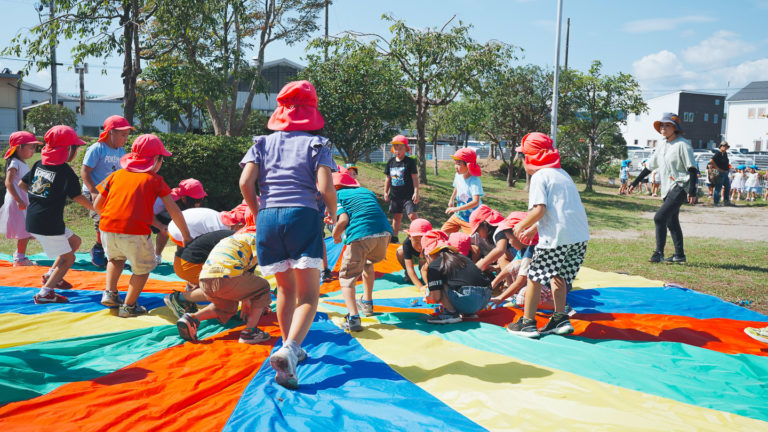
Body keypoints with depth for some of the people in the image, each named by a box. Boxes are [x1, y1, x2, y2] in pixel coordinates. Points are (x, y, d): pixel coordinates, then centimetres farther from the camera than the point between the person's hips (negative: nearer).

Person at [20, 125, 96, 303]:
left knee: (75, 241, 22)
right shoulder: (65, 171, -14)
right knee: (67, 258, 2)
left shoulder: (39, 164, 8)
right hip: (48, 224, -9)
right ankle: (45, 293, -2)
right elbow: (78, 197, -15)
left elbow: (22, 184, 17)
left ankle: (51, 275, 22)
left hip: (33, 220, 9)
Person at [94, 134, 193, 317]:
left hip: (107, 228, 4)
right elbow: (173, 210, 5)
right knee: (143, 268, 21)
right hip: (135, 233, -4)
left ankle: (109, 293, 22)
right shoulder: (155, 180, 9)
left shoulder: (116, 174, 18)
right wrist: (186, 235, 12)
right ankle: (129, 306, 22)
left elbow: (97, 204, 18)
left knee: (116, 258, 34)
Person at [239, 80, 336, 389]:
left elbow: (245, 182, 0)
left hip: (268, 217, 4)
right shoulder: (316, 144, 6)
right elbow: (326, 188, -7)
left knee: (286, 287, 21)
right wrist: (333, 213, 12)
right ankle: (289, 350, -26)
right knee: (308, 293, -4)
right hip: (303, 215, -3)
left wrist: (257, 212, 15)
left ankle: (289, 347, 30)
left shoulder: (263, 143, 14)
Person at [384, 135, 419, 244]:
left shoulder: (410, 161, -5)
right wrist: (386, 192, 16)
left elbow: (415, 178, -7)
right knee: (396, 216, 14)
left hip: (408, 195, -5)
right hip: (395, 196, 5)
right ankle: (394, 238, 24)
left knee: (413, 215, -15)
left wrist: (416, 193, -13)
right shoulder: (391, 162, 9)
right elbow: (388, 178, 17)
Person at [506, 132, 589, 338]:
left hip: (557, 237, -8)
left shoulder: (539, 176, -4)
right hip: (580, 236, 8)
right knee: (558, 275, 22)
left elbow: (539, 209, -16)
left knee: (535, 276, 5)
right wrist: (533, 229, 28)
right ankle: (560, 319, 20)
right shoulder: (562, 174, 22)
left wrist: (522, 225, -1)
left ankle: (528, 323, 11)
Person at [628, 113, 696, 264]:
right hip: (668, 189, 8)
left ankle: (659, 253, -12)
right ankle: (679, 255, 18)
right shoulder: (662, 146, 15)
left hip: (680, 187, -8)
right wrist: (635, 182, 20)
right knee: (671, 222, 10)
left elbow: (692, 168, -13)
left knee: (660, 217, -17)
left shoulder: (682, 144, -9)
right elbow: (650, 166, 22)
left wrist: (692, 191, -21)